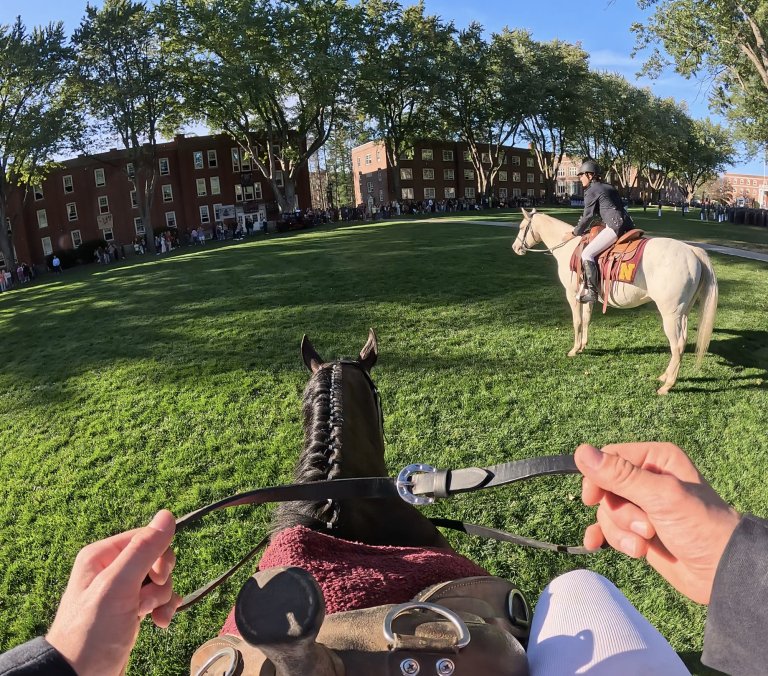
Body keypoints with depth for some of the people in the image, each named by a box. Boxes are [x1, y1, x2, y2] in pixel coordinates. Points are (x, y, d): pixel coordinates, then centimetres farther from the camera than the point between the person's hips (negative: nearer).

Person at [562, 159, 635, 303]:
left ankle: (591, 292, -21)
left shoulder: (591, 191, 0)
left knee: (587, 254, -14)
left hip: (615, 226, -10)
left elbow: (587, 216, 1)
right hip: (627, 225, 10)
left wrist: (575, 233, 11)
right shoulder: (609, 187, 25)